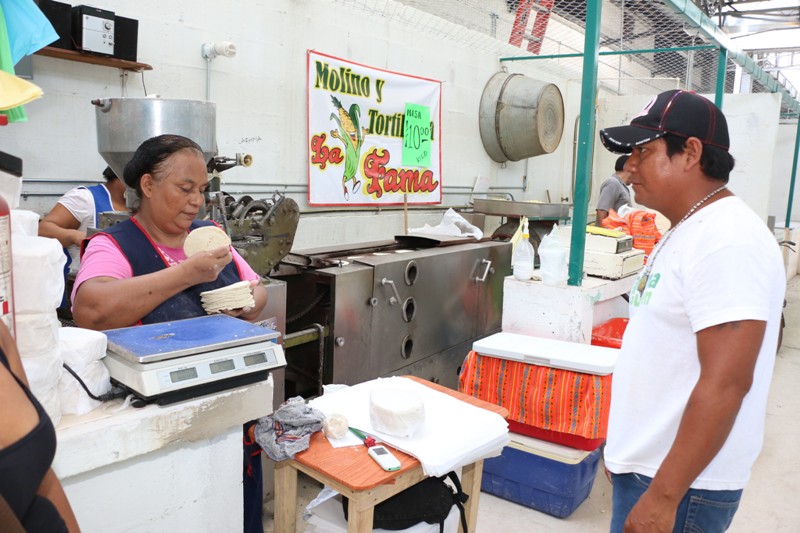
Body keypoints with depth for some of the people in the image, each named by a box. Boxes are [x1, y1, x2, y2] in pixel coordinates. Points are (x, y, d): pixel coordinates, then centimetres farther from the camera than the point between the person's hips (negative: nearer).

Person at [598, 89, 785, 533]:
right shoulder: (686, 231, 9)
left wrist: (662, 496, -23)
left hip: (680, 483, -9)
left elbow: (726, 384, -26)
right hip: (648, 464, 9)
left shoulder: (727, 242, -22)